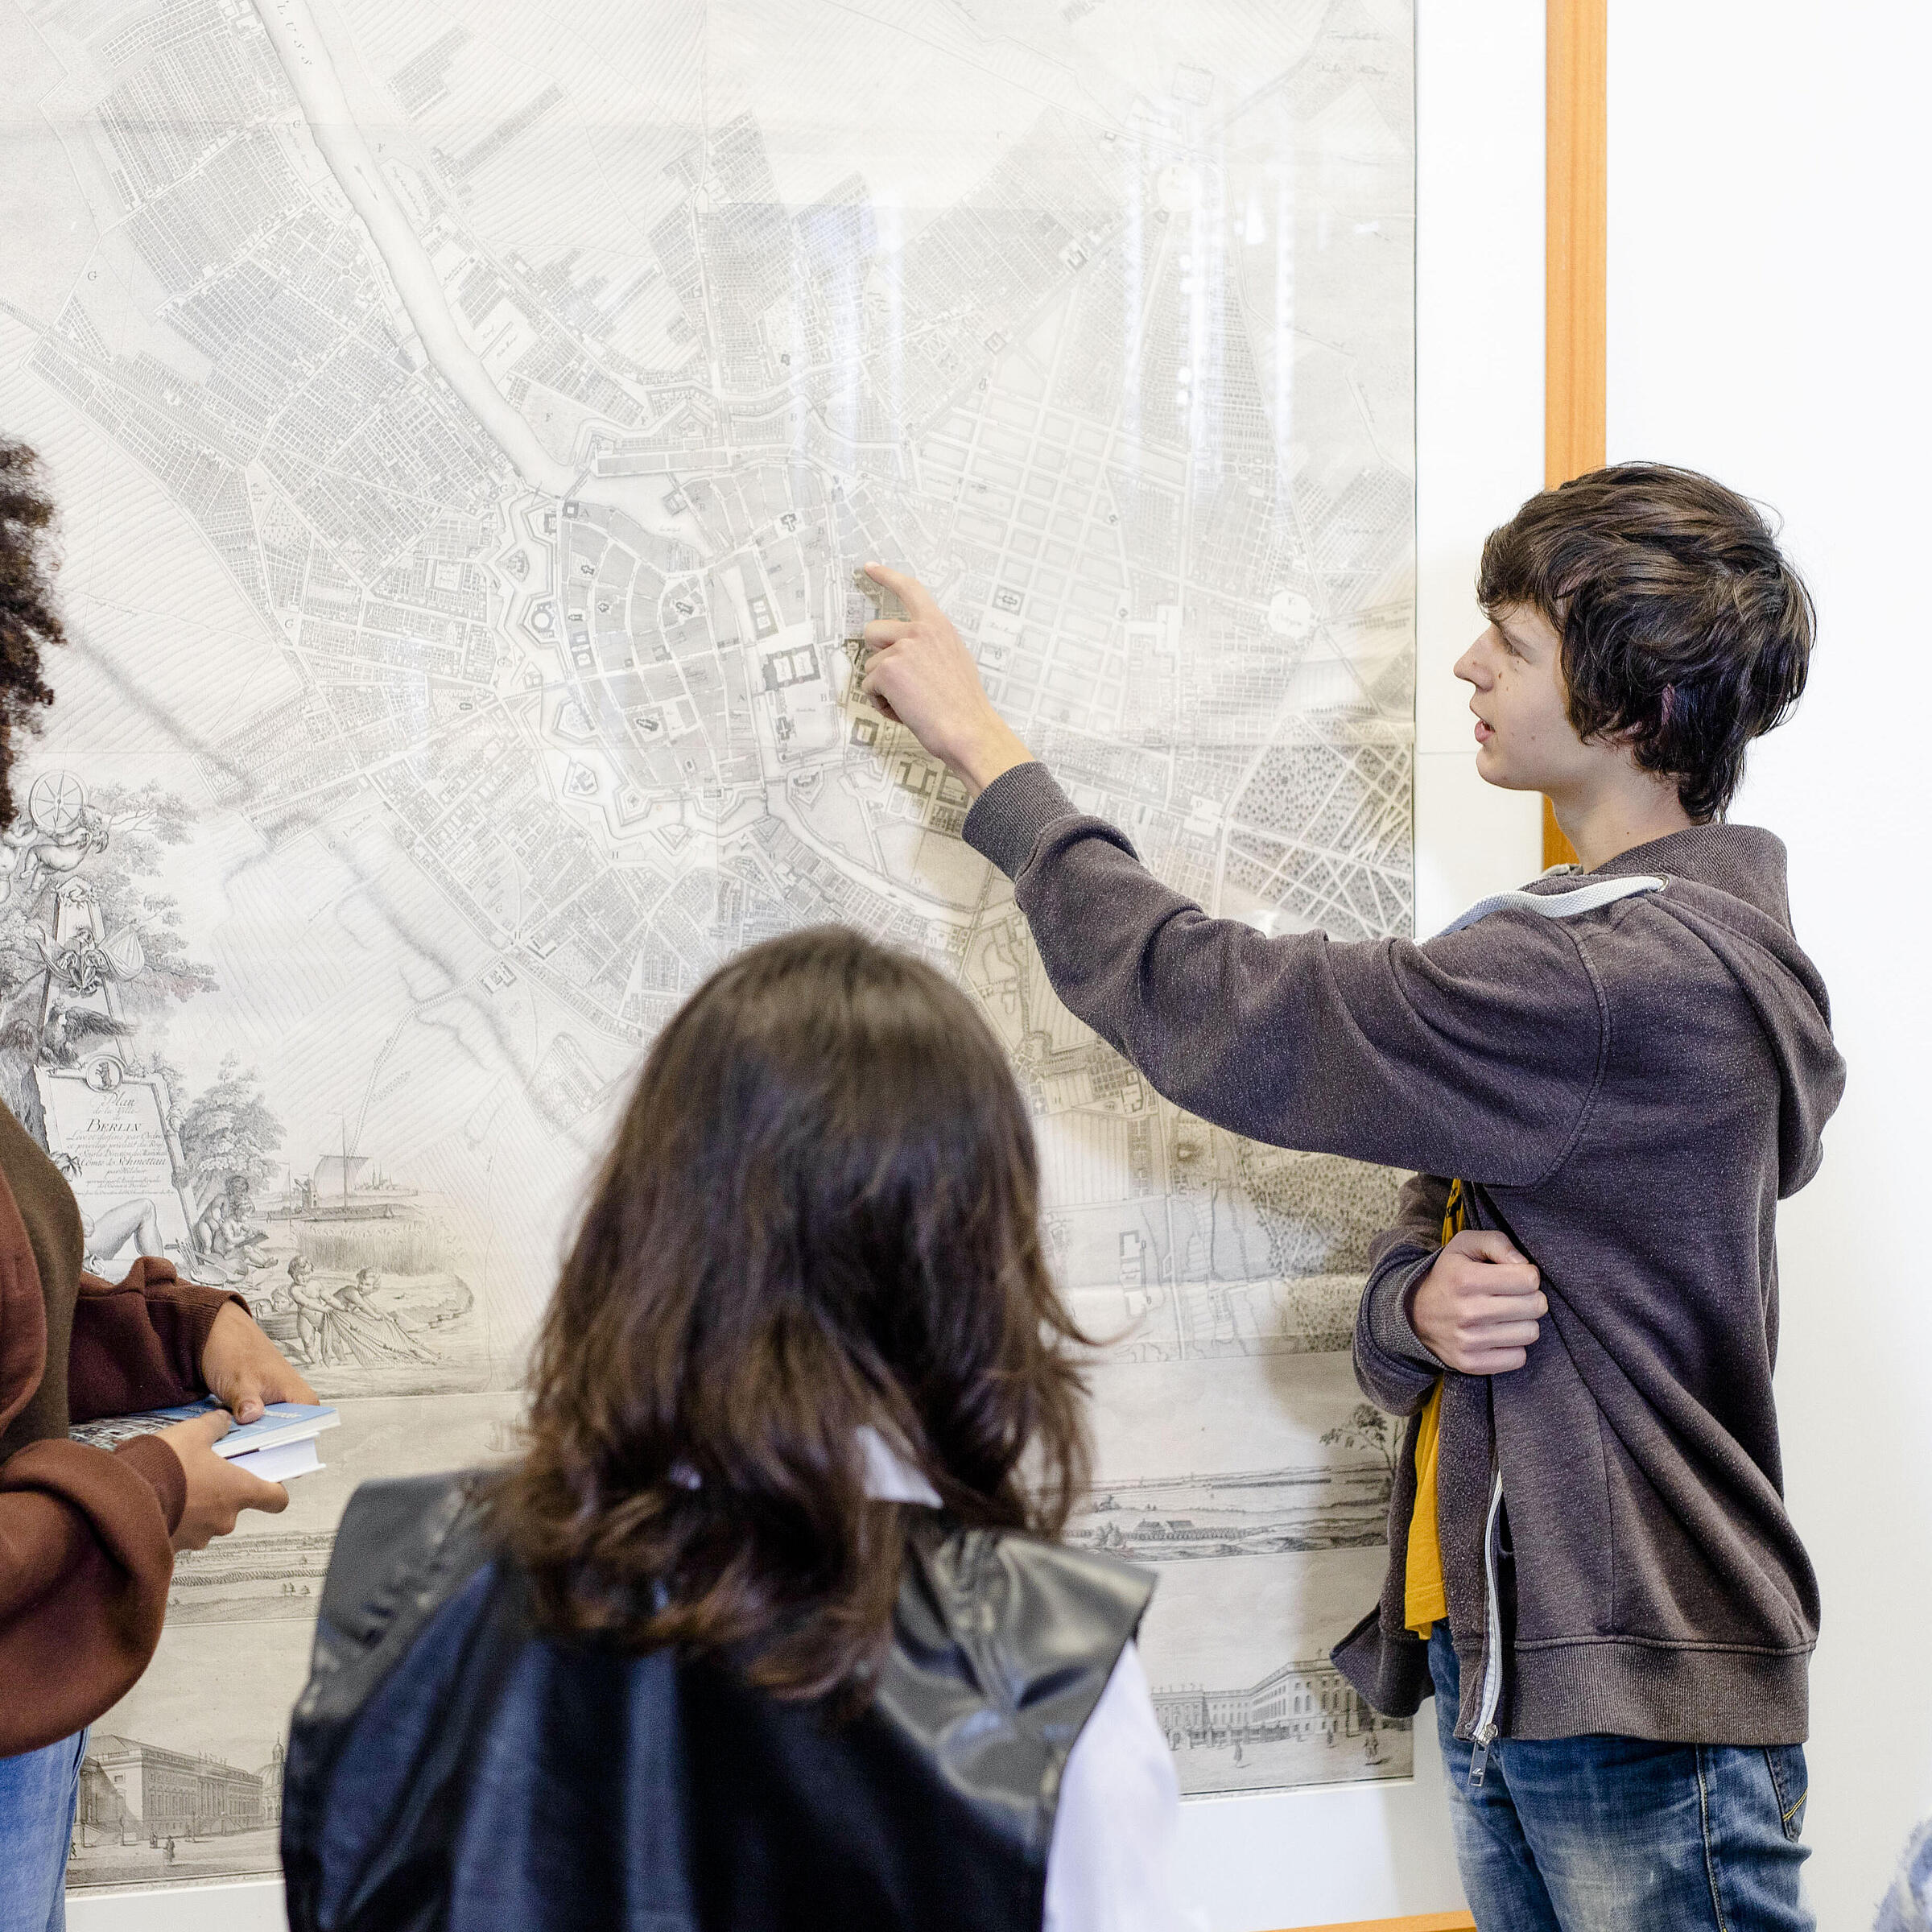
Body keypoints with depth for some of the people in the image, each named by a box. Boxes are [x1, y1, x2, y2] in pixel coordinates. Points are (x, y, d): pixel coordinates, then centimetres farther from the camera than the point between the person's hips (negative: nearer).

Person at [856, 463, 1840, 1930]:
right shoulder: (1595, 938, 11)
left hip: (1640, 1714, -9)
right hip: (1499, 1664, 9)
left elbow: (1213, 1011, -20)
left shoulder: (1629, 981, -22)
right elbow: (1436, 1233, 12)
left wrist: (982, 744, -10)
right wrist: (1417, 1306, -14)